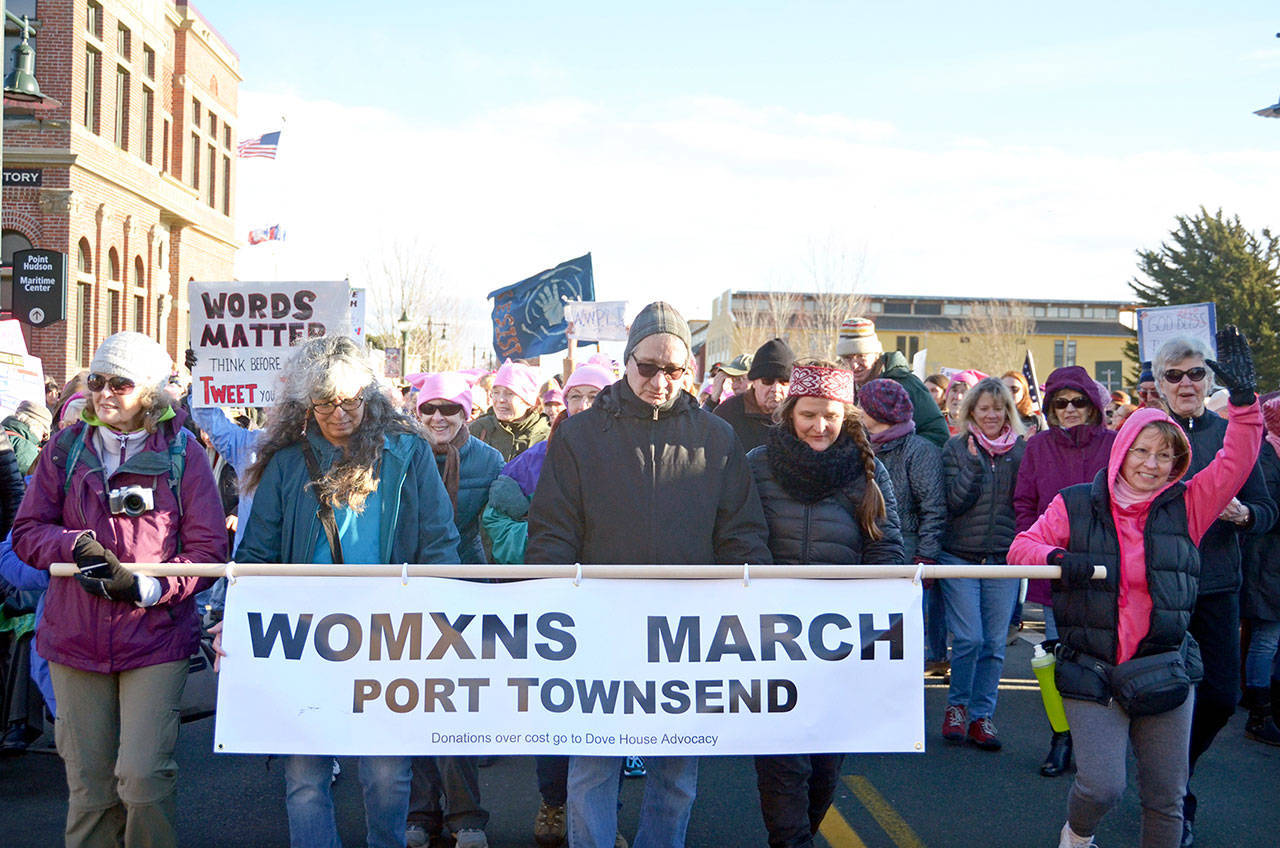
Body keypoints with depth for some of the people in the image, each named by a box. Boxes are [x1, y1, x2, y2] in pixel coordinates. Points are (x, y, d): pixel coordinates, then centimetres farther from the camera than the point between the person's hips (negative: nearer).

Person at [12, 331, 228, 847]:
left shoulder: (182, 454, -1)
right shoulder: (65, 450, 8)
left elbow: (208, 549, -4)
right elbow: (27, 532, 8)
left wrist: (145, 587, -18)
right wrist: (74, 545, -12)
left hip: (155, 637, -3)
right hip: (75, 639, 3)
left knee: (144, 778, -11)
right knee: (88, 786, 9)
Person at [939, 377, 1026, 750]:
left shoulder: (1021, 449, 7)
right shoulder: (956, 448, 2)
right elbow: (954, 502, -7)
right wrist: (974, 463, -16)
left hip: (1004, 558, 2)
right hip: (960, 556, -2)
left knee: (994, 643, 4)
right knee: (969, 638, -7)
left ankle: (981, 716, 16)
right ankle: (957, 706, 14)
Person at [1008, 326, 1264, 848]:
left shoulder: (1187, 506, 4)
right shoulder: (1076, 505, 1)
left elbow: (1236, 462, -3)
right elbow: (1022, 546, 1)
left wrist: (1243, 398, -15)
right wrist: (1058, 558, -20)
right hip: (1092, 670, -2)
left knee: (1166, 800, 8)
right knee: (1102, 786, -10)